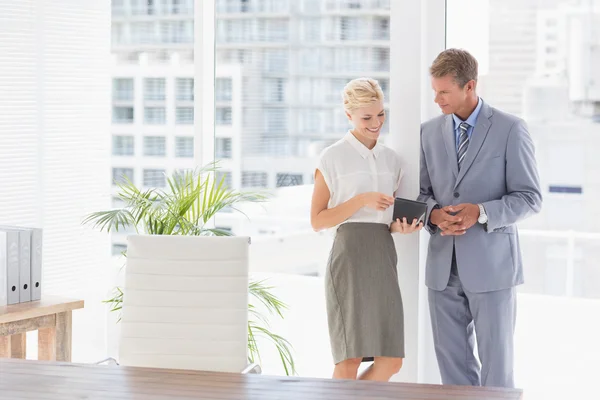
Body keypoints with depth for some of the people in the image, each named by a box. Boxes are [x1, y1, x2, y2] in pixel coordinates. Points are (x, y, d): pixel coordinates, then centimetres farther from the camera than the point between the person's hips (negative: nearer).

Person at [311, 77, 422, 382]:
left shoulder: (390, 159, 16)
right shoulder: (332, 158, 0)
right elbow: (317, 220, -2)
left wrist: (400, 226, 0)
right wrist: (361, 200, -14)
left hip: (384, 257, 6)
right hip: (350, 256, -6)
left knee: (391, 360, -1)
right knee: (351, 358, -9)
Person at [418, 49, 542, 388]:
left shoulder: (510, 130, -4)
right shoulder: (430, 132, 10)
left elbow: (529, 198, -5)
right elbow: (423, 191, 14)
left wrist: (481, 212, -20)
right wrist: (434, 213, -8)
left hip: (491, 266, -4)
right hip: (444, 267, 5)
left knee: (496, 363, 0)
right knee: (452, 361, 8)